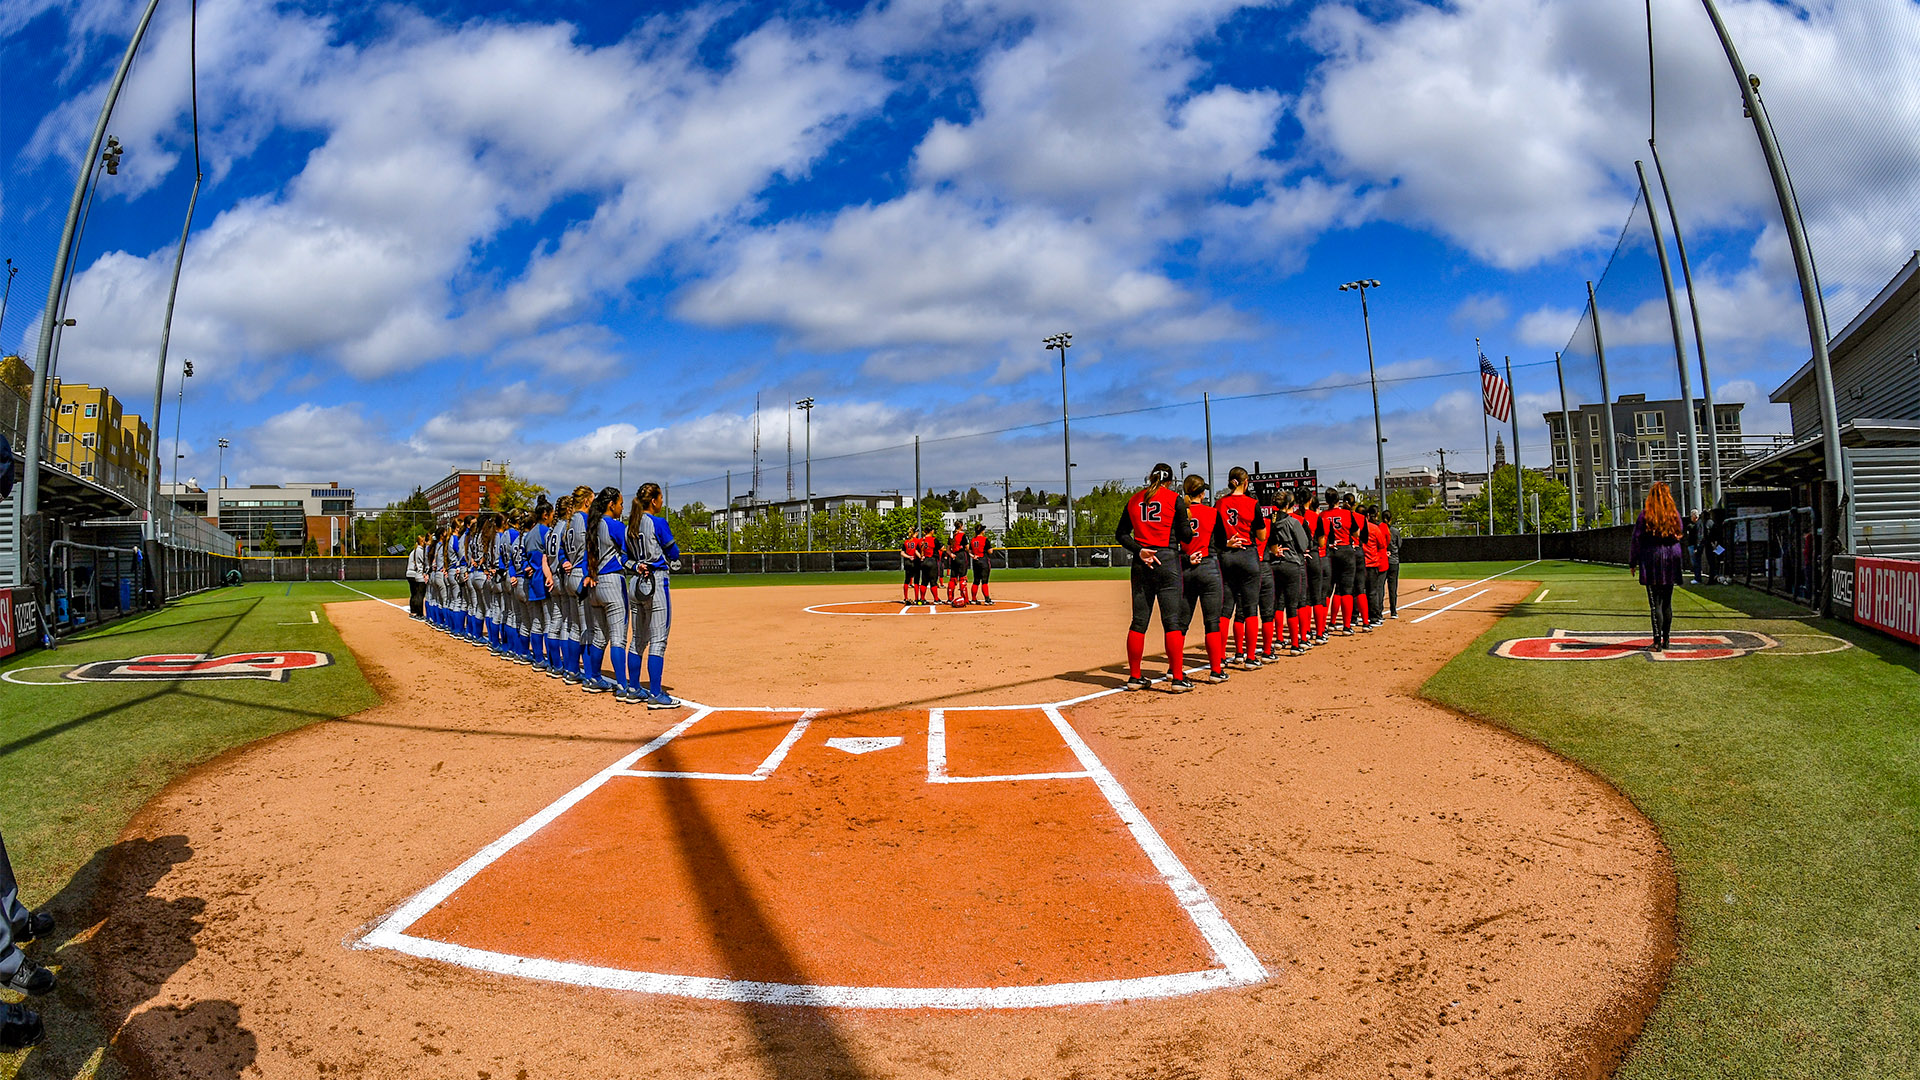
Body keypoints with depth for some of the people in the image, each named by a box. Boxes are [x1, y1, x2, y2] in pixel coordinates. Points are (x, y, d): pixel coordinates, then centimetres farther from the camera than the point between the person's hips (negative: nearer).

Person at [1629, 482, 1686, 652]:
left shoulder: (1645, 515, -8)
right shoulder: (1675, 514, 3)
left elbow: (1636, 540, -6)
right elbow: (1679, 536, 12)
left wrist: (1632, 562, 2)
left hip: (1652, 561, -4)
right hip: (1671, 561, 4)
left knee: (1655, 604, -5)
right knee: (1667, 603, 13)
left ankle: (1658, 642, -10)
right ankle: (1666, 639, 20)